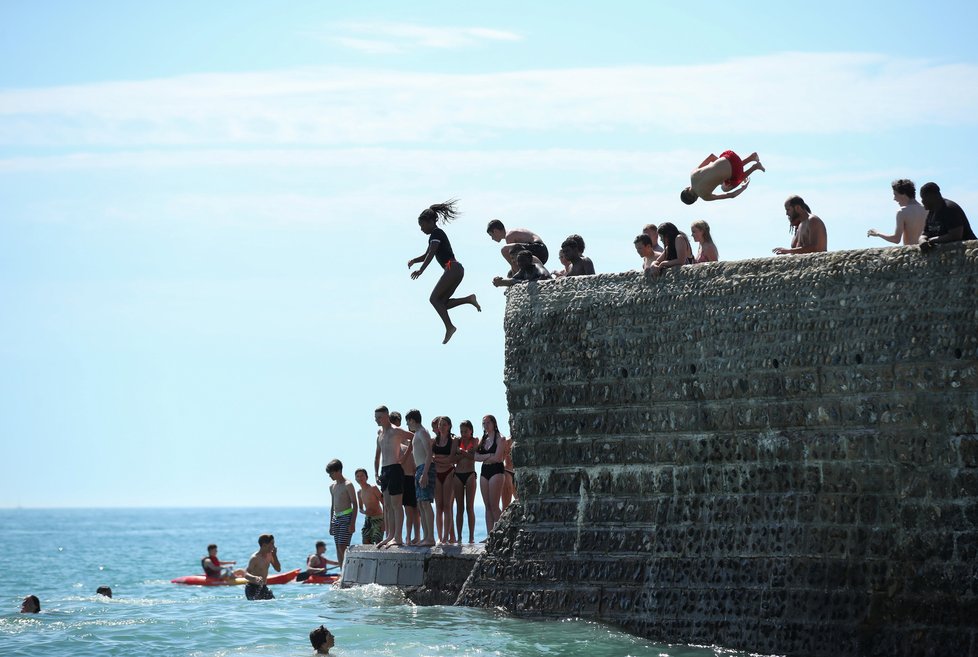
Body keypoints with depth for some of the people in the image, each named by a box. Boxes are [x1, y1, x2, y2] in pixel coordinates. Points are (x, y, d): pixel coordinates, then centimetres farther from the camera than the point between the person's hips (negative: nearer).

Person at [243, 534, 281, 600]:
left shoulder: (269, 555, 5)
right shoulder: (255, 558, -18)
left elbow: (278, 569, 13)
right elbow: (245, 574, -26)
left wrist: (275, 555, -1)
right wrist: (255, 578, -48)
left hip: (263, 587, 7)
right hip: (253, 588, -7)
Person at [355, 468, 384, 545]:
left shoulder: (373, 488, -10)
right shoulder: (359, 492, 11)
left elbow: (384, 503, -12)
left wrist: (384, 521, -19)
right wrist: (364, 512, -5)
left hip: (378, 518, -7)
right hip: (367, 519, 7)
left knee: (377, 542, -15)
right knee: (366, 545, 0)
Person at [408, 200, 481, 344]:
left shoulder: (436, 234, -7)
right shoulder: (436, 234, 23)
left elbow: (431, 254, -20)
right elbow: (427, 255, 31)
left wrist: (421, 270, -29)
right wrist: (414, 260, 14)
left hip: (452, 268, -10)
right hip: (457, 269, 10)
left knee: (434, 298, -10)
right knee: (442, 302, 8)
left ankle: (449, 327, -15)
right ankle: (469, 299, 3)